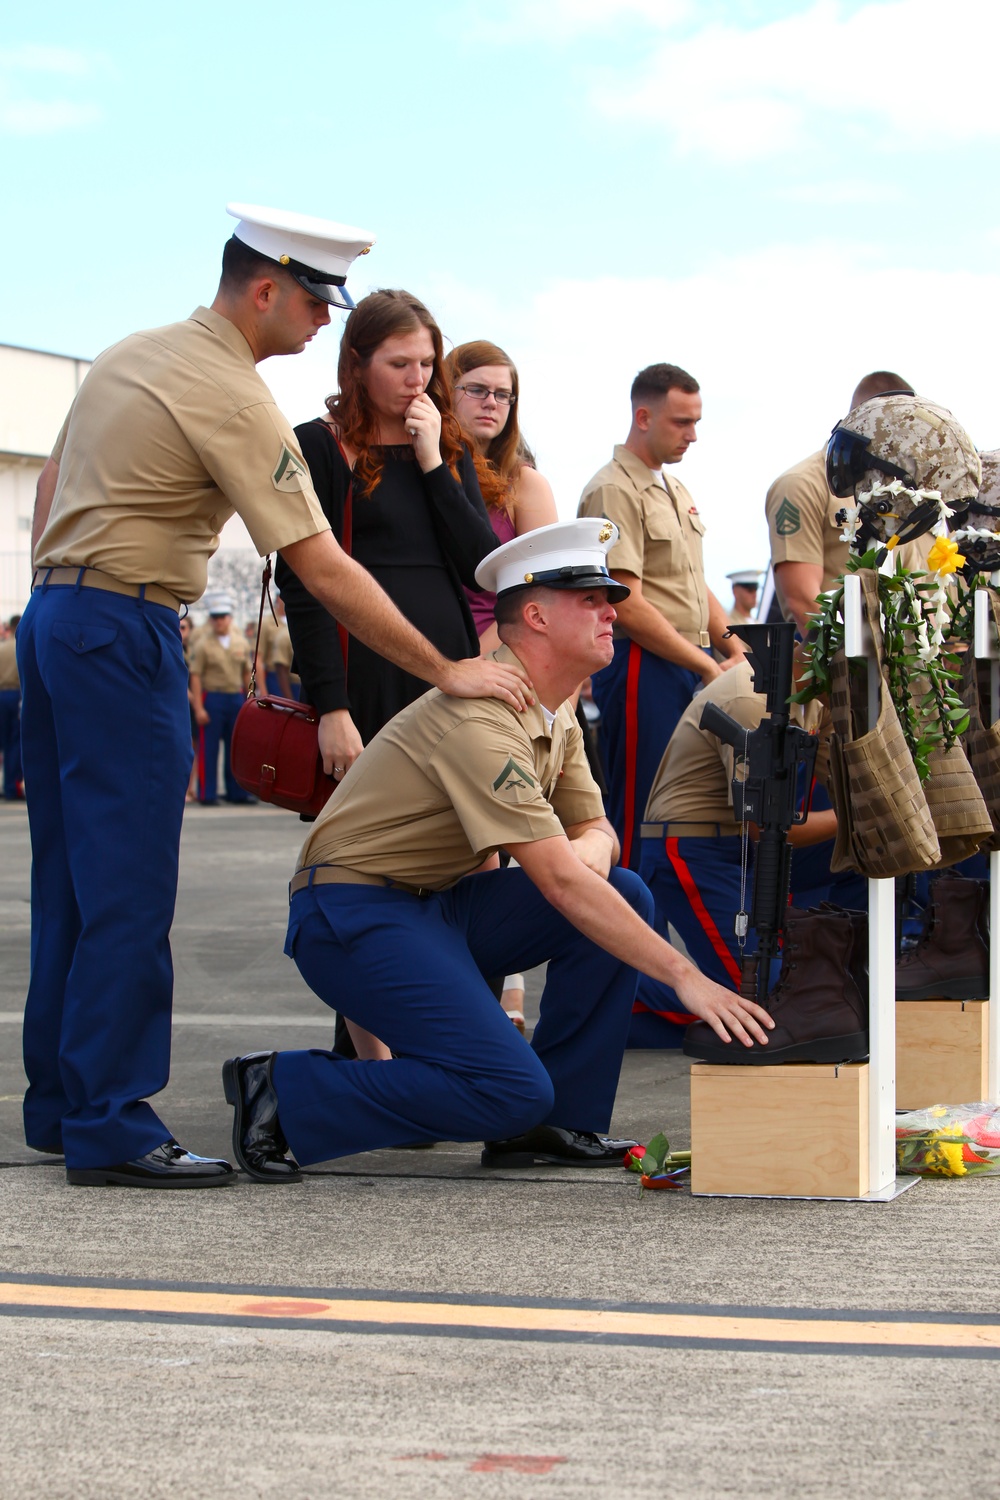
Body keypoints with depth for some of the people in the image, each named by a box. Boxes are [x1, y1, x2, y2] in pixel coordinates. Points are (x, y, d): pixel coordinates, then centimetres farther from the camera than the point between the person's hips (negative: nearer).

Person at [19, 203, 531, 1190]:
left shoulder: (129, 356, 14)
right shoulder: (232, 398, -14)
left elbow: (52, 482, 20)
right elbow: (321, 569, -16)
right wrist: (445, 671, -13)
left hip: (52, 616, 10)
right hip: (126, 635, -10)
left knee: (68, 878, 13)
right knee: (128, 887, -7)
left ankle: (57, 1103, 20)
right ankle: (110, 1128, -6)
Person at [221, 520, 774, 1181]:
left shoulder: (556, 715, 9)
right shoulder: (482, 713, -23)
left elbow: (595, 829, 14)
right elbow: (558, 883, -29)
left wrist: (589, 851, -14)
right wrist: (685, 976, -29)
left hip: (442, 903, 10)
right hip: (355, 912, -10)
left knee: (626, 895, -5)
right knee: (509, 1091, -23)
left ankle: (557, 1124, 1)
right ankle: (282, 1094, -10)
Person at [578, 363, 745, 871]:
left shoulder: (676, 491, 20)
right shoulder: (613, 490, -10)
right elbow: (628, 606, -17)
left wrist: (735, 651, 9)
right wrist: (707, 666, -13)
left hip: (695, 667, 9)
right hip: (643, 666, -9)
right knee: (640, 813, -7)